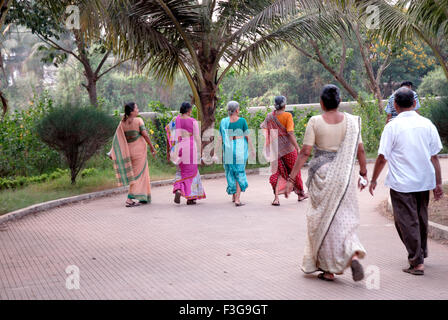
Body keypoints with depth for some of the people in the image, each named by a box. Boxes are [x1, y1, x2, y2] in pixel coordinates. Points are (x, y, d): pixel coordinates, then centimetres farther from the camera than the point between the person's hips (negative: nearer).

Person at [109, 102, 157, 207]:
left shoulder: (122, 123, 3)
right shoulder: (138, 120, -10)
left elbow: (117, 138, -2)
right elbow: (145, 134, -17)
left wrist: (112, 153, 0)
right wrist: (152, 147, -9)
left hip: (129, 150, 5)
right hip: (139, 150, -5)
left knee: (134, 174, 18)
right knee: (138, 175, 0)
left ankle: (143, 197, 25)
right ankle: (129, 199, -10)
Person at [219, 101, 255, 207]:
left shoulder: (224, 121, 0)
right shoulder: (242, 121, -7)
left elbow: (221, 137, 3)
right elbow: (247, 136, -3)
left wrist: (222, 151, 10)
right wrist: (252, 148, 7)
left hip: (228, 149, 3)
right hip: (240, 148, -3)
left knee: (231, 173, 16)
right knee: (240, 173, 2)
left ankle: (233, 196, 28)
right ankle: (237, 199, -7)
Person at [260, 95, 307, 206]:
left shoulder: (270, 116, -1)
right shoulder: (287, 115, -14)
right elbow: (290, 133, -21)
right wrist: (298, 148, -21)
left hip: (275, 148, 3)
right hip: (288, 148, -3)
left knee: (277, 172, 8)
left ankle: (276, 198, -3)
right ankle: (300, 193, 28)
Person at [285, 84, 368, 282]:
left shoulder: (315, 122, -8)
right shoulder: (351, 121, 0)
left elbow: (305, 152, -10)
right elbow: (360, 150, 2)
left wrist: (291, 178, -6)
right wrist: (363, 173, 15)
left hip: (322, 175, -2)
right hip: (345, 175, 2)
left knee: (324, 220, 9)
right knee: (344, 218, 14)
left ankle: (328, 269, 14)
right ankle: (353, 255, -11)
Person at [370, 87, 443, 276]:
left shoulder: (392, 127, -10)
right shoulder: (427, 124, 1)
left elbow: (382, 157, -9)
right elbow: (434, 156, 3)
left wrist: (373, 180, 3)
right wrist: (438, 183, 7)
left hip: (401, 184, -5)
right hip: (424, 182, 5)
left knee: (407, 222, 3)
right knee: (421, 219, 21)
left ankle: (417, 262, 2)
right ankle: (422, 254, 37)